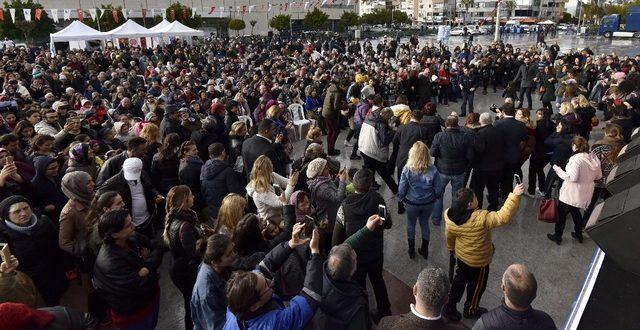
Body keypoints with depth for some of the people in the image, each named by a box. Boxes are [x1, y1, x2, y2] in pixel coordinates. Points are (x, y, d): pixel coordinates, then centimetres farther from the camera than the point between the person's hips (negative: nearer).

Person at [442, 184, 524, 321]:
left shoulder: (451, 216, -17)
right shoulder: (481, 218, -37)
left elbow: (449, 236, -1)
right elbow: (503, 217, -37)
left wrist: (452, 248, 19)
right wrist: (515, 195, -35)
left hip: (461, 255, 5)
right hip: (478, 261, -5)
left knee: (460, 279, 27)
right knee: (477, 284, 22)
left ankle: (449, 307, 37)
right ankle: (471, 310, 44)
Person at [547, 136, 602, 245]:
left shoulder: (576, 159, -26)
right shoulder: (594, 158, -3)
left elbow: (572, 177, -28)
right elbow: (599, 175, 8)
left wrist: (558, 170, -17)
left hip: (571, 194, -7)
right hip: (585, 193, 7)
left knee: (561, 214, 10)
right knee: (575, 211, 28)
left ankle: (557, 236, 22)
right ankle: (579, 234, 40)